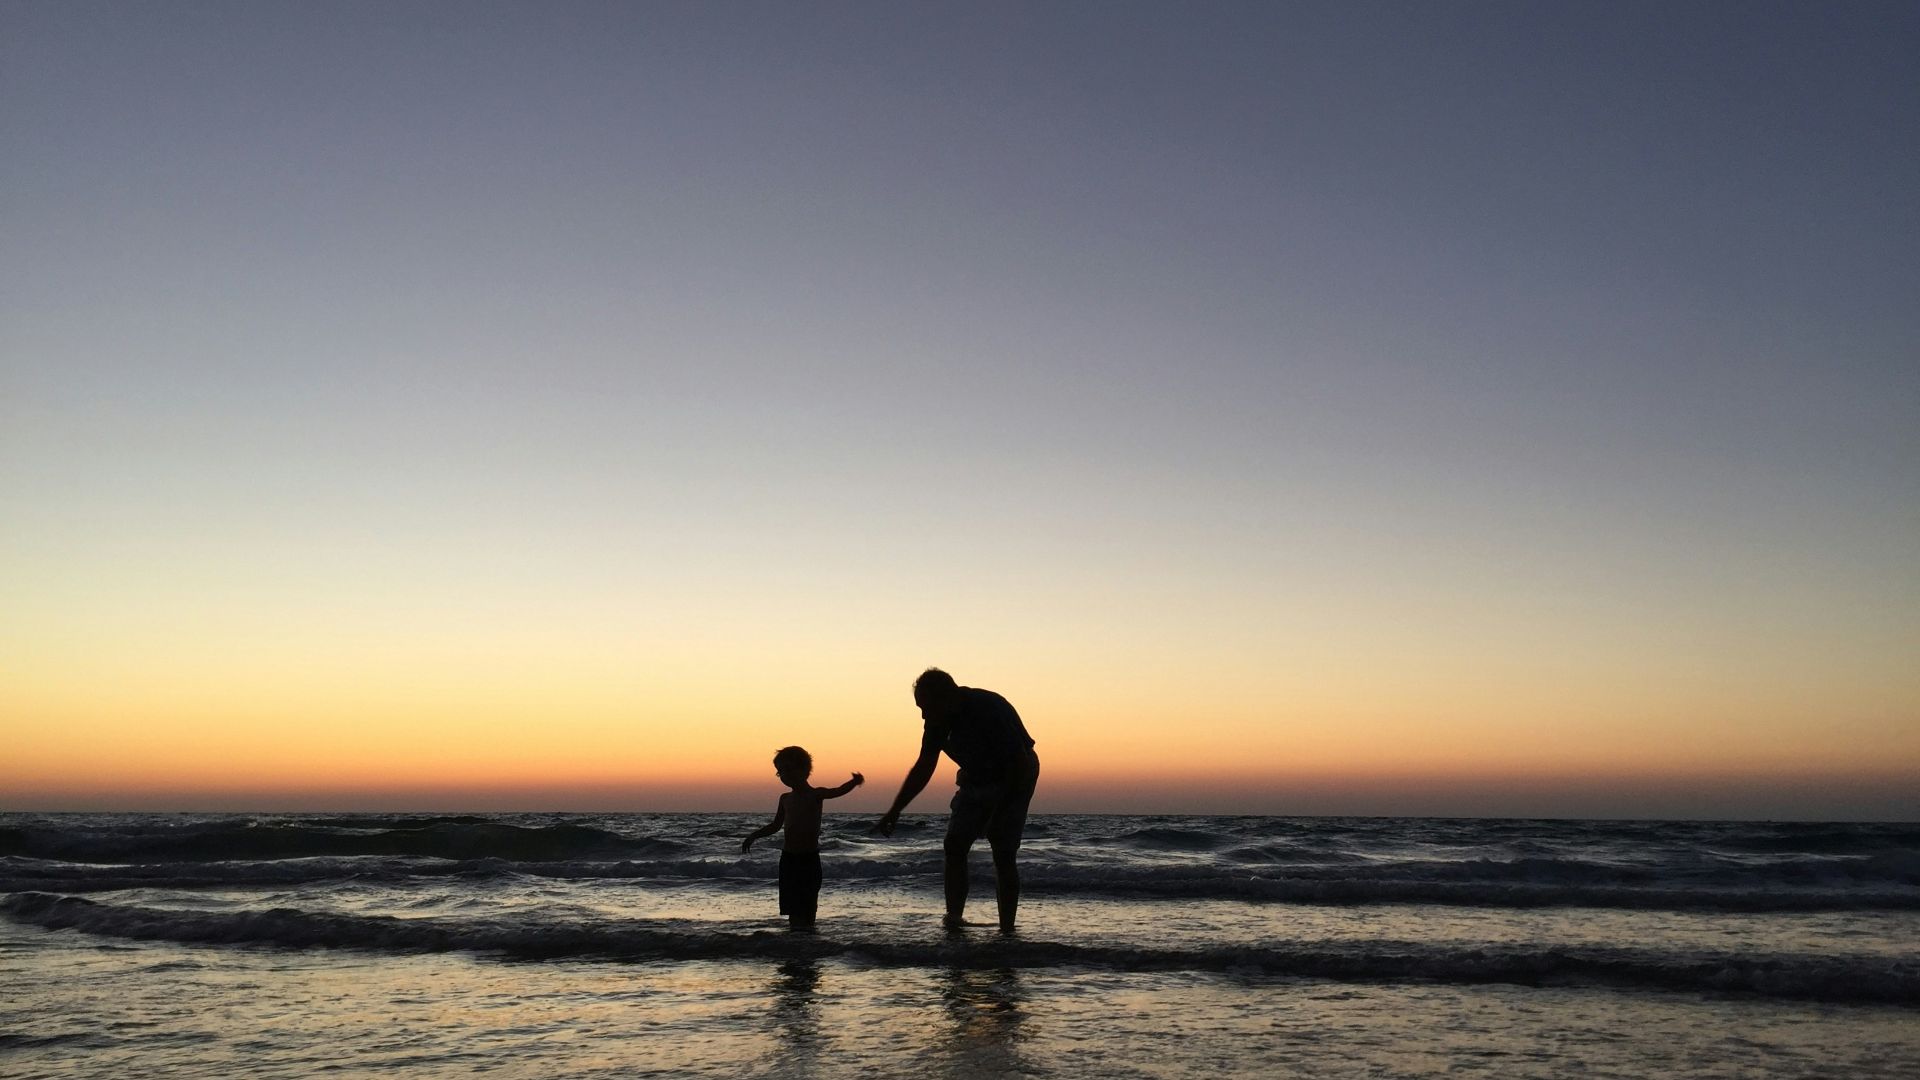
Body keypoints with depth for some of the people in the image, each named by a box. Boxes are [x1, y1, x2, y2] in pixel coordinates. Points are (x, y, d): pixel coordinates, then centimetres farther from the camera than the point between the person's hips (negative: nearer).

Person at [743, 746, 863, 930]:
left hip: (809, 858, -5)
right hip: (788, 858, 5)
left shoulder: (816, 795, -6)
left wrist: (854, 783, -44)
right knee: (792, 908, 7)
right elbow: (776, 825, 24)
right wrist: (753, 836, 20)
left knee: (807, 908, -5)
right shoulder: (785, 798, 11)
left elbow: (837, 791, -25)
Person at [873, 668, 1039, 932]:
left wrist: (999, 814, -26)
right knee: (954, 844, -9)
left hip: (1014, 781, -6)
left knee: (1003, 854, -13)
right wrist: (894, 811, 0)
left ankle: (1007, 929, -8)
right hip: (976, 779, 6)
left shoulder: (991, 710, -32)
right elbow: (923, 768, 2)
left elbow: (1020, 764, -28)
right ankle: (954, 916, -9)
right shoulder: (939, 720, -10)